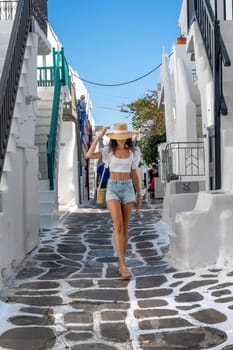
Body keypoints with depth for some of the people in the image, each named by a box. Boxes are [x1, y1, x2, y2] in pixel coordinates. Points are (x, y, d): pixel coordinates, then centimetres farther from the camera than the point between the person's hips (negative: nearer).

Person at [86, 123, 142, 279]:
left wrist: (139, 195, 9)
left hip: (127, 189, 3)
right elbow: (89, 155, -16)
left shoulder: (133, 152, 6)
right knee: (118, 225, -18)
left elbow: (134, 175, 11)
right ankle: (124, 266, -20)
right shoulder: (108, 151, 0)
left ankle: (121, 264, 15)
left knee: (125, 227, 3)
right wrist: (99, 136, -14)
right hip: (113, 189, -2)